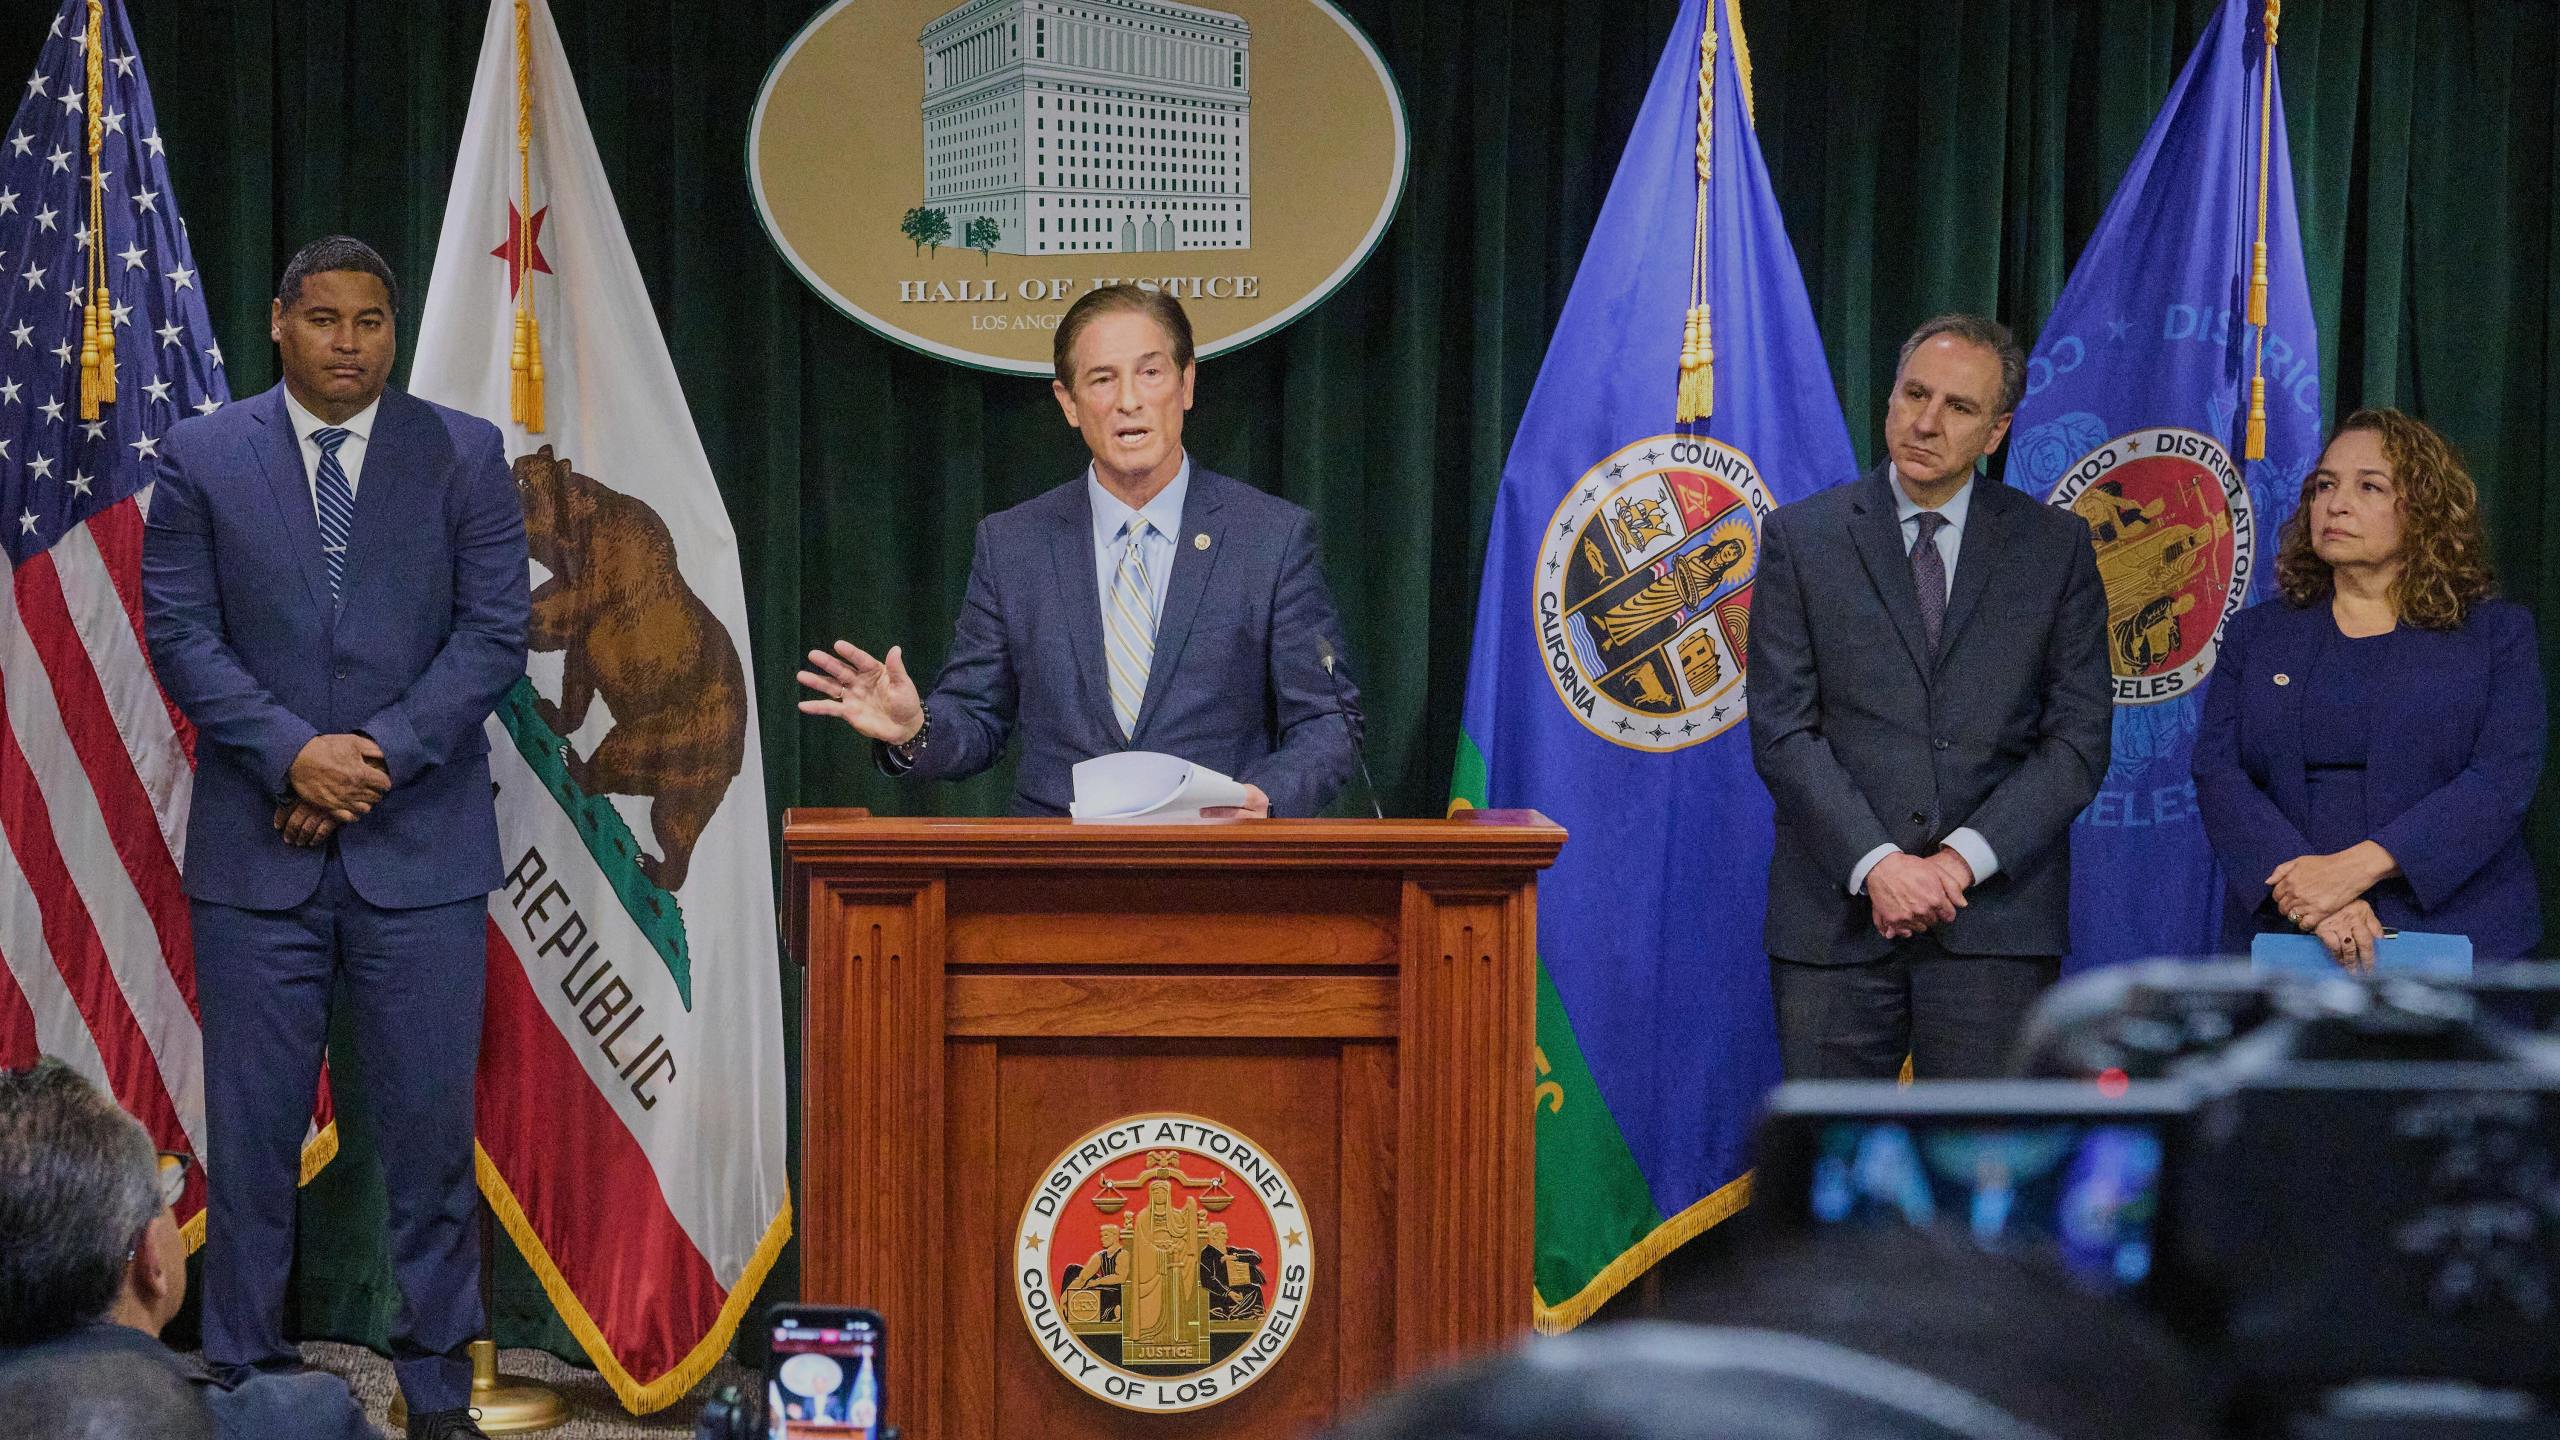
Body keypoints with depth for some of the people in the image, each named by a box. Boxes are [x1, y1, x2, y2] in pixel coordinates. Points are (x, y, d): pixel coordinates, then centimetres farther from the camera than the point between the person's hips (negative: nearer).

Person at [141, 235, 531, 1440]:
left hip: (420, 843, 0)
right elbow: (180, 634, 0)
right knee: (251, 1132, 3)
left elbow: (493, 632, -1)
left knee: (432, 1130, 2)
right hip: (256, 848, 0)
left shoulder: (464, 457, 5)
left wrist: (381, 754, -12)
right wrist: (291, 753, -14)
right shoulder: (200, 459, 5)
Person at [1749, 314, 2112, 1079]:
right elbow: (1783, 729, -1)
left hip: (1994, 915, 0)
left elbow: (2079, 736, 3)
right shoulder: (1800, 537, 6)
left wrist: (1966, 857, -10)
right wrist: (1875, 864, -13)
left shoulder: (2055, 546, 8)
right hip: (1836, 918, 0)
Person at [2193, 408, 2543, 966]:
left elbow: (2505, 777, -7)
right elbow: (2218, 773, 0)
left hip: (2451, 929, -1)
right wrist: (2314, 904, -17)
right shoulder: (2256, 633, 13)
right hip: (2283, 936, 2)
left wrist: (2359, 866, -20)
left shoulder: (2496, 633, 7)